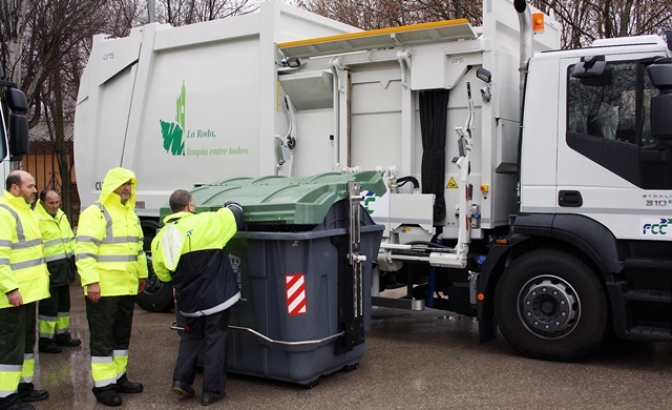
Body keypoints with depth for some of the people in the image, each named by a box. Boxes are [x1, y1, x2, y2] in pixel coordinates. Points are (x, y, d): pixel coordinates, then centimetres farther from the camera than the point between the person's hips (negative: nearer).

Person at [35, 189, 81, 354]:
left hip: (64, 269, 8)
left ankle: (62, 335, 29)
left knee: (64, 303, 17)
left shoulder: (62, 216, 12)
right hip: (49, 270, -8)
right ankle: (45, 340, 9)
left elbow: (70, 238, 21)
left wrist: (74, 258, 17)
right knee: (49, 306, -2)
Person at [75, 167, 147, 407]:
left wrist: (142, 274, 22)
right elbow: (84, 250, -19)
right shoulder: (95, 213, -12)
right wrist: (91, 281, -25)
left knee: (122, 335, 15)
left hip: (127, 288, 8)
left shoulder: (131, 214, 16)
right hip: (104, 289, -8)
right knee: (102, 338, -1)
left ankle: (118, 377, 27)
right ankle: (103, 385, 6)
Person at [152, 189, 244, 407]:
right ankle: (211, 391, 12)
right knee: (215, 339, 7)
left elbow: (162, 274, 11)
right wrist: (230, 205, 21)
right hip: (215, 295, -5)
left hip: (188, 298, 5)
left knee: (191, 336, 25)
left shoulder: (161, 237, 2)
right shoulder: (204, 223, -14)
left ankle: (181, 379, 17)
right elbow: (236, 212, -2)